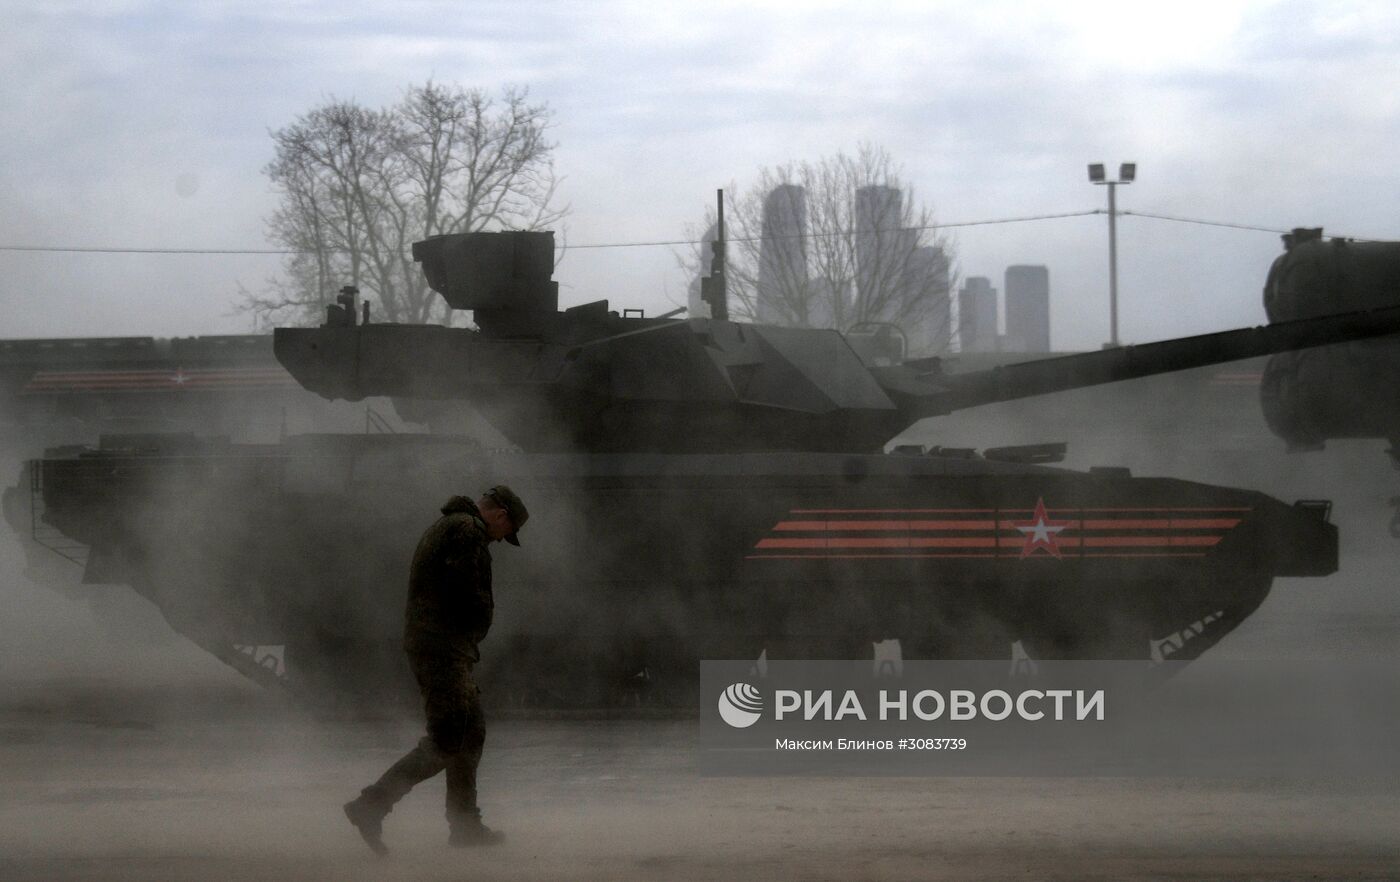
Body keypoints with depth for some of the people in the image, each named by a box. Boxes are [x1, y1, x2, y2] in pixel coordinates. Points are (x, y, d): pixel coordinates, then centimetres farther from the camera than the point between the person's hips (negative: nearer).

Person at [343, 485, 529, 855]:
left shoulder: (442, 529, 23)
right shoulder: (468, 531, -10)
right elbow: (468, 594, -19)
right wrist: (486, 611, 2)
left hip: (425, 643, 11)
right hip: (444, 647, -11)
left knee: (472, 733, 16)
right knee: (447, 740, -12)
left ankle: (465, 824, 20)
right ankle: (371, 806, -17)